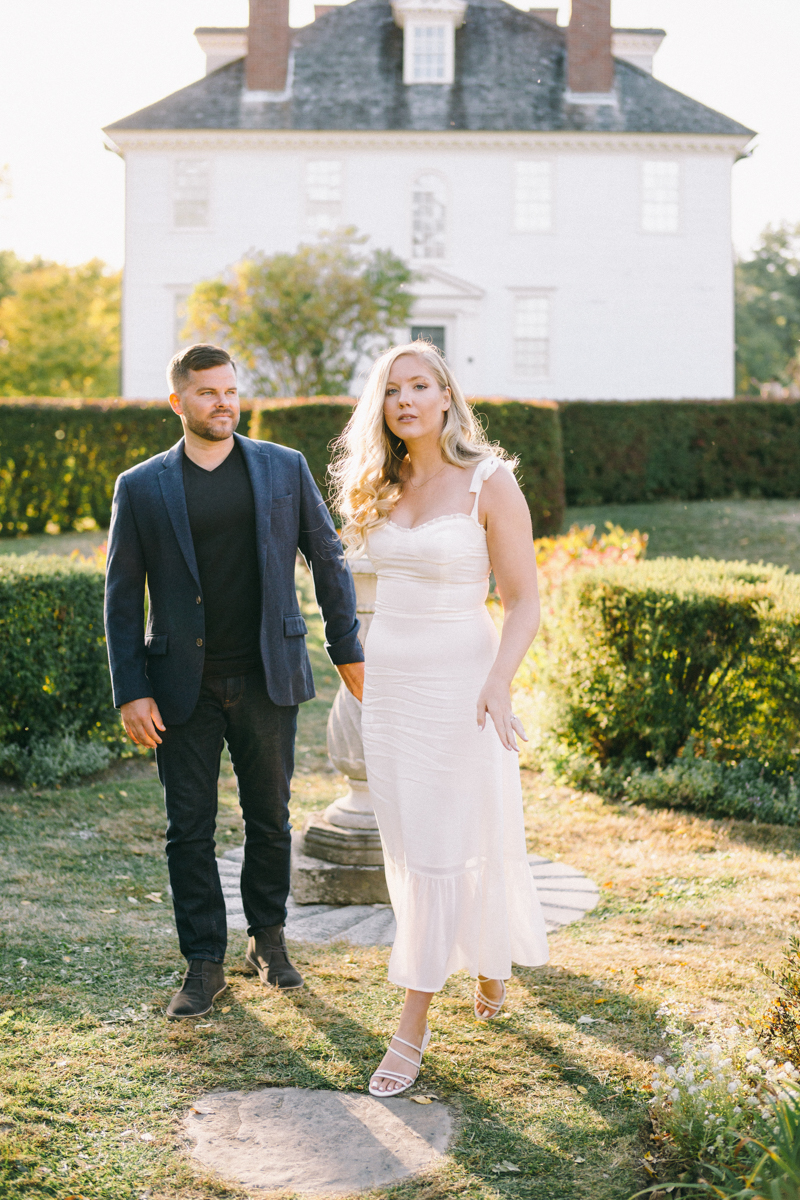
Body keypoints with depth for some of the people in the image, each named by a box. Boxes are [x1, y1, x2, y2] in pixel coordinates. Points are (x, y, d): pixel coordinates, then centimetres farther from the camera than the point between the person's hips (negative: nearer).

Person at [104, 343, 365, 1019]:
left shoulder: (286, 469, 4)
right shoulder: (141, 488, 1)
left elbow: (328, 559, 9)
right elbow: (122, 597, 2)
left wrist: (348, 650, 4)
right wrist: (131, 691, -4)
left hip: (268, 679, 1)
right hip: (183, 685, 0)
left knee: (270, 818, 12)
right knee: (189, 830, 4)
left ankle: (269, 940, 30)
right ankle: (204, 966, 15)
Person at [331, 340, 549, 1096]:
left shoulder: (490, 483, -10)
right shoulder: (384, 486, 6)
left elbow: (522, 601, -11)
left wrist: (497, 681, -26)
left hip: (457, 681, -6)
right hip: (388, 679, 6)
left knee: (442, 849, -3)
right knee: (408, 846, 13)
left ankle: (412, 1030, 5)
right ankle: (487, 959, 39)